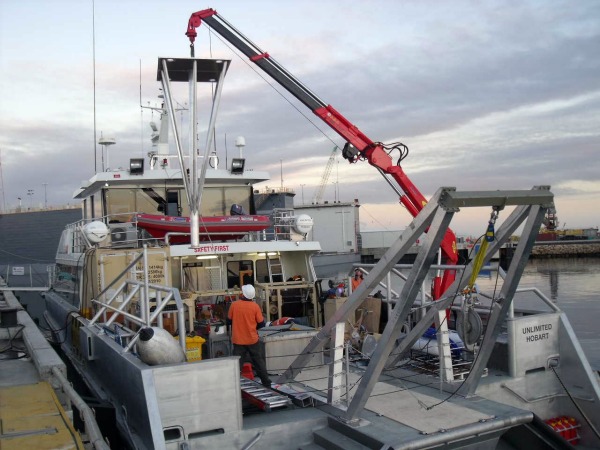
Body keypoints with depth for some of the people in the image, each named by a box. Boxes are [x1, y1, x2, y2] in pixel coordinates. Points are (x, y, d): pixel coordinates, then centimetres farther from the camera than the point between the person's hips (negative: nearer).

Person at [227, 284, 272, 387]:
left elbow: (229, 320, 3)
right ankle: (266, 383, 23)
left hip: (238, 340, 0)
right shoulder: (255, 306, -10)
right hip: (252, 340, 0)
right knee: (259, 362, 14)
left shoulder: (234, 305, -9)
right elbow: (261, 323, -5)